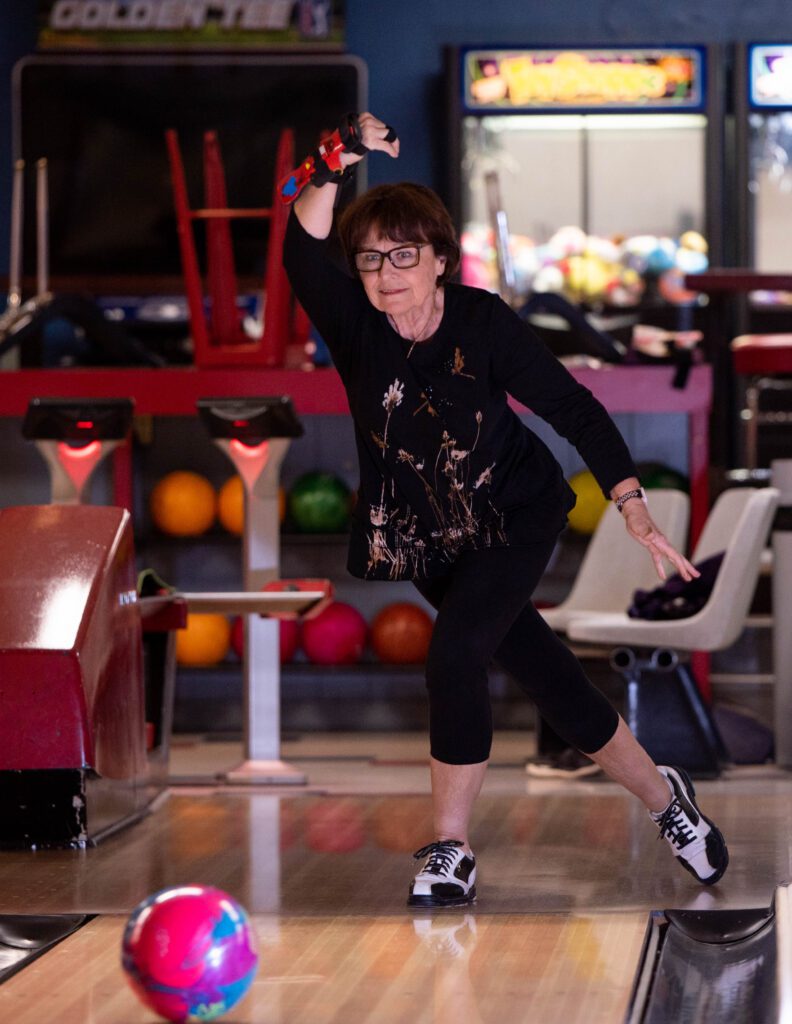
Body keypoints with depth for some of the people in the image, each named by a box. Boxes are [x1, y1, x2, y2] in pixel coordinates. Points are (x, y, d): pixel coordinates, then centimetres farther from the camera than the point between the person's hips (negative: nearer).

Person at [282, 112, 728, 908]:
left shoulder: (481, 322, -19)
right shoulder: (353, 324, -15)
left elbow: (572, 408, -16)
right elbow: (302, 252, -34)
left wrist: (634, 511, -23)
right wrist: (342, 166, -48)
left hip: (513, 515, -3)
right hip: (428, 536, 3)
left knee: (455, 654, -24)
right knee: (544, 675, 9)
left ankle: (450, 852, -12)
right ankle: (661, 797, 30)